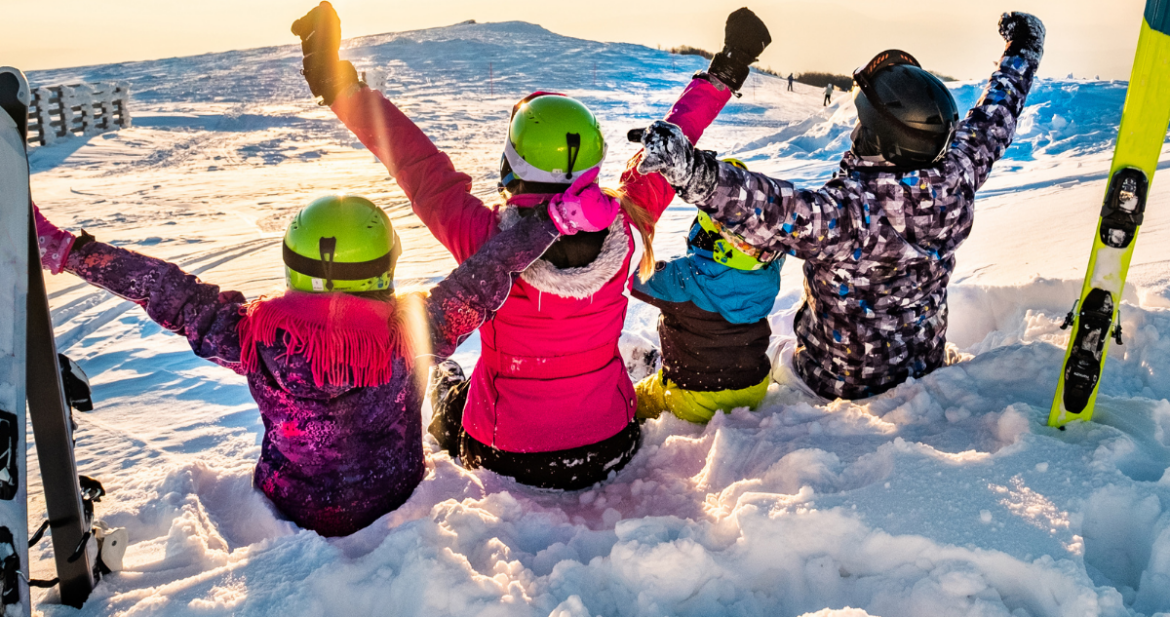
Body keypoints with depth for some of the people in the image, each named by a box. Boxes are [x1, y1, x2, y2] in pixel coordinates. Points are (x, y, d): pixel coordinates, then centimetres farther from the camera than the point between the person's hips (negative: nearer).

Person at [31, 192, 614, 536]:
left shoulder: (258, 337, -28)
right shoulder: (411, 333, -31)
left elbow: (166, 291, -22)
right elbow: (485, 277, -27)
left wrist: (64, 249, -13)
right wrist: (556, 218, -22)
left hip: (291, 511, 1)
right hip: (394, 507, -1)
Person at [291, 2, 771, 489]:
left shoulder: (486, 240, -29)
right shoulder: (622, 231, -22)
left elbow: (417, 164, -18)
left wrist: (341, 88, -6)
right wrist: (721, 77, 7)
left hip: (510, 461, -2)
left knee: (445, 382, 31)